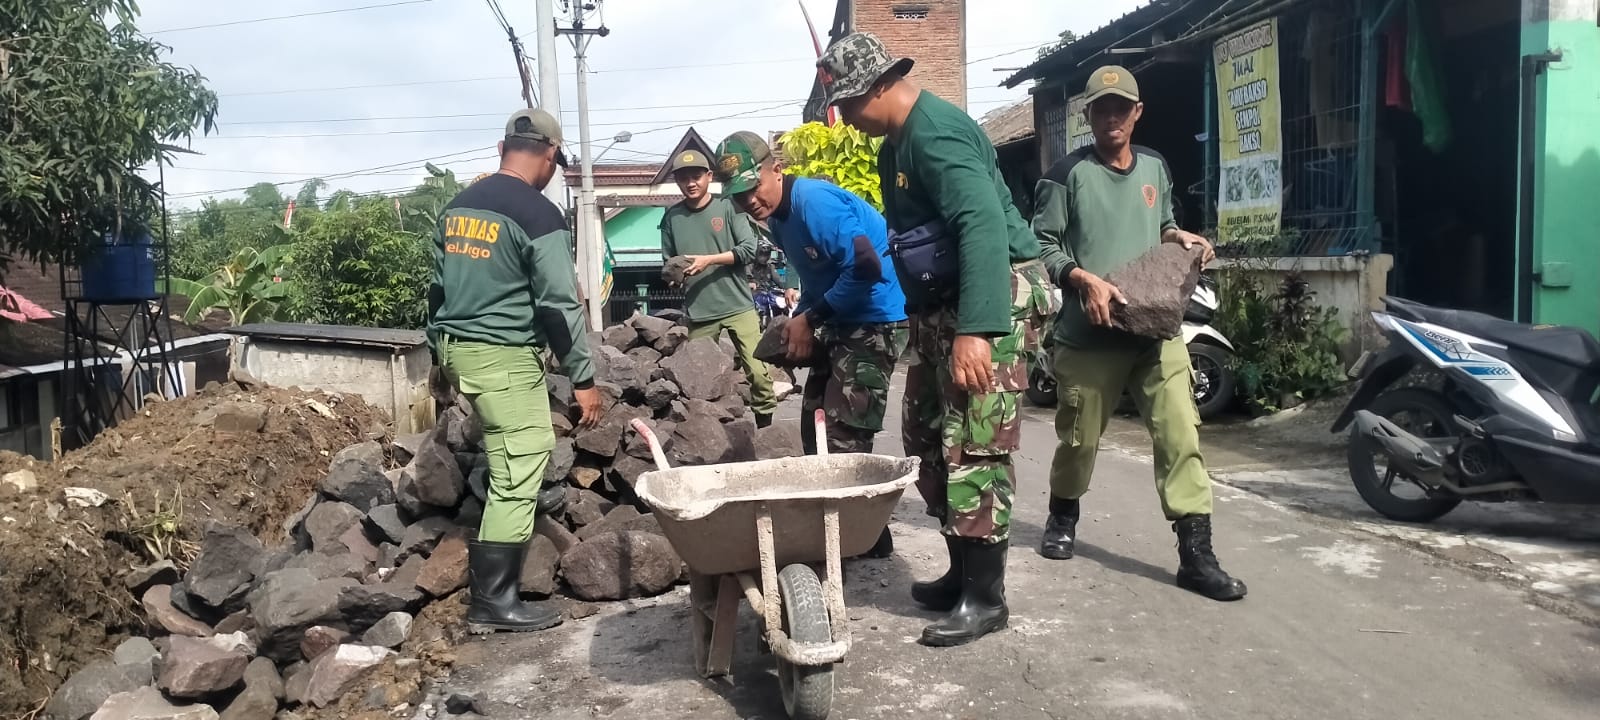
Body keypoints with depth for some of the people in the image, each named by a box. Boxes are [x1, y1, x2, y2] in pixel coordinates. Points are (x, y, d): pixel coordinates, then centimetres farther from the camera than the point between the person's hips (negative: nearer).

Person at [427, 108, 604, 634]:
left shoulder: (457, 206, 10)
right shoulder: (540, 216, -13)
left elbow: (439, 288, 17)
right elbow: (559, 305, -15)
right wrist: (583, 378, -10)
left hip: (456, 349, 9)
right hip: (504, 357, -9)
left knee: (527, 450, 21)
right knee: (517, 477, -2)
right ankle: (494, 602, 2)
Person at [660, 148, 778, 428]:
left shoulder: (727, 207, 2)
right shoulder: (672, 217, 9)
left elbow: (748, 249, -5)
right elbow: (668, 261, 19)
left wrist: (709, 260, -12)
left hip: (738, 306, -2)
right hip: (697, 312, 2)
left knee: (757, 372, -6)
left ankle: (766, 428, 6)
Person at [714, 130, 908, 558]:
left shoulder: (815, 202, -21)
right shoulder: (779, 219, 9)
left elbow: (865, 268, -27)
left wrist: (810, 318, -18)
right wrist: (798, 321, 4)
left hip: (875, 320, -10)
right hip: (840, 322, 10)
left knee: (844, 439, -11)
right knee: (815, 429, 12)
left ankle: (869, 538, 1)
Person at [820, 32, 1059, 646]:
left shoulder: (937, 131, -18)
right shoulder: (896, 146, 15)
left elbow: (984, 225, -28)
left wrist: (975, 330, -35)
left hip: (994, 303, -11)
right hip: (938, 307, 11)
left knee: (974, 448, -8)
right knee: (926, 439, 13)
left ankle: (985, 595, 2)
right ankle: (962, 570, 24)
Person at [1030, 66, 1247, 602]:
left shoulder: (1156, 167, 13)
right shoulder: (1069, 173, -3)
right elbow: (1041, 242, -7)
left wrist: (1177, 236, 4)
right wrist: (1085, 280, -21)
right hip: (1089, 333, -3)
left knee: (1180, 433, -7)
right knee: (1079, 437, 10)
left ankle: (1196, 555, -4)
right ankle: (1063, 516, 37)